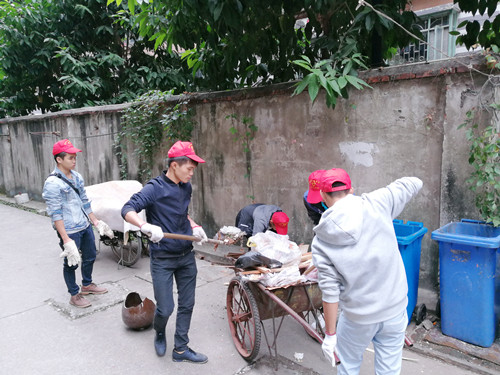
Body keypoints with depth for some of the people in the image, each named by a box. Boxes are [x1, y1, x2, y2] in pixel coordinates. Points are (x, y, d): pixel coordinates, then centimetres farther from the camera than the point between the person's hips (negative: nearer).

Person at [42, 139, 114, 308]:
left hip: (85, 226, 8)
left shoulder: (77, 177, 5)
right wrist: (66, 240, -23)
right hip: (69, 231, -8)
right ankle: (74, 295, 28)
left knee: (90, 257, 21)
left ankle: (87, 285, 44)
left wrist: (96, 222, 15)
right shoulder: (52, 183, -18)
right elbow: (55, 214, -20)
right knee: (71, 263, 8)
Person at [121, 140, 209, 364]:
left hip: (186, 256, 6)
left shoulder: (186, 187, 5)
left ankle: (181, 349, 30)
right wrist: (146, 226, -41)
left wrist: (194, 226, 4)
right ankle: (159, 333, 37)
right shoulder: (155, 188, -16)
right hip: (162, 259, -6)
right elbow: (128, 210, -23)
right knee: (165, 308, 2)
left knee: (187, 305, 12)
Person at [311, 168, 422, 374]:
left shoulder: (321, 242, -14)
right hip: (395, 310, 2)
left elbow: (330, 293, -13)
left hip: (358, 318, -1)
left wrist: (330, 334, -2)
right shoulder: (376, 204, -14)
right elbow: (414, 183, 0)